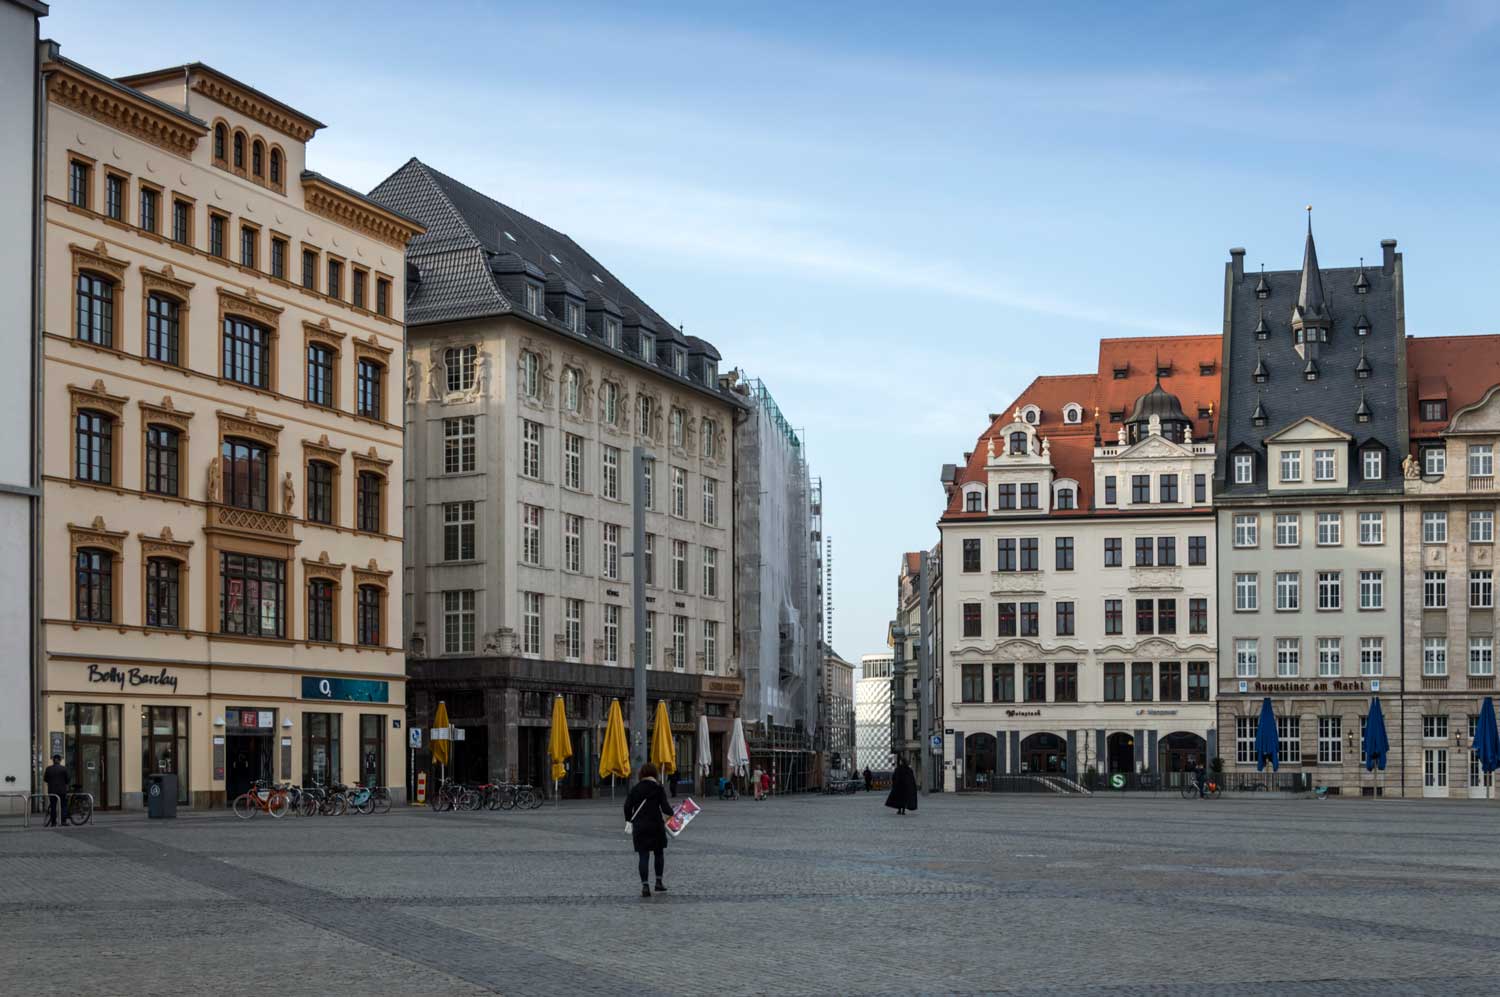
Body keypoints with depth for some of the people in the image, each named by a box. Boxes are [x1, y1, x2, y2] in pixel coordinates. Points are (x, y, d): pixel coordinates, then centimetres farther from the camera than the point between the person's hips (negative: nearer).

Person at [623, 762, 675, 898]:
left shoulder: (635, 789, 4)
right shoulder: (658, 788, -4)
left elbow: (627, 806, 0)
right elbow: (665, 807, -9)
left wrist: (630, 820, 14)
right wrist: (671, 812, 12)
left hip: (639, 827, 1)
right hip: (656, 826, -1)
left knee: (643, 856, 1)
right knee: (659, 853, 17)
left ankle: (645, 886, -9)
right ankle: (659, 882, 18)